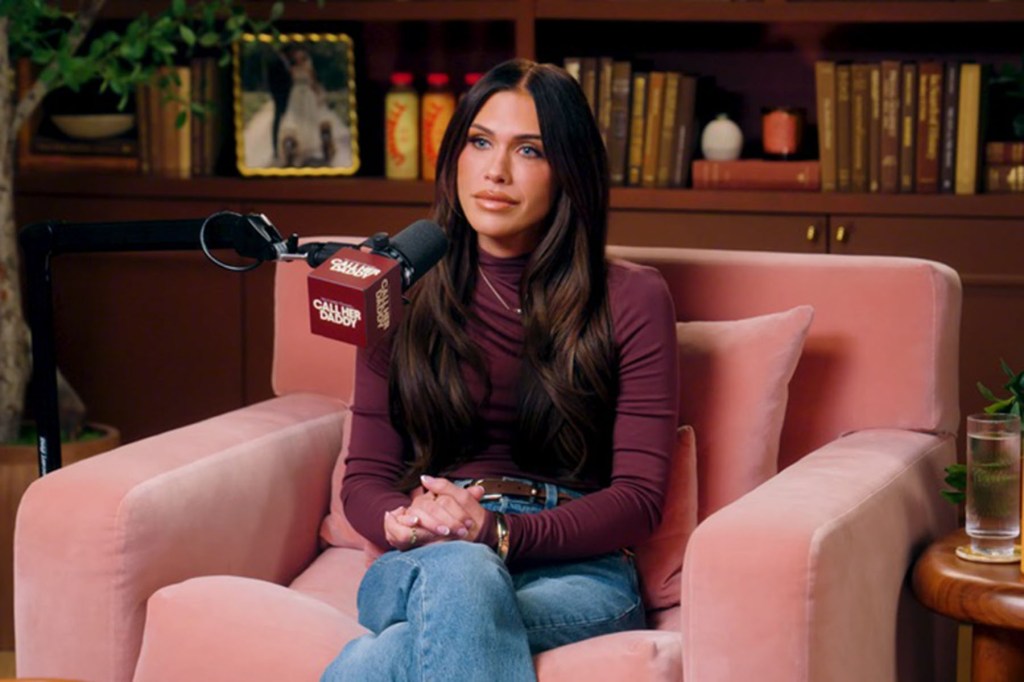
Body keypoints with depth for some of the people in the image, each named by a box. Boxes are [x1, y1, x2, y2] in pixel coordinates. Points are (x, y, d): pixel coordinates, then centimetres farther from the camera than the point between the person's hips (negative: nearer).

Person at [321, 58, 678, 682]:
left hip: (575, 572, -3)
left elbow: (639, 495, 0)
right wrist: (405, 523, -13)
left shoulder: (631, 299, 8)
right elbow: (365, 478, 14)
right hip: (418, 565, 3)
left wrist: (500, 532, -17)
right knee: (452, 566, -40)